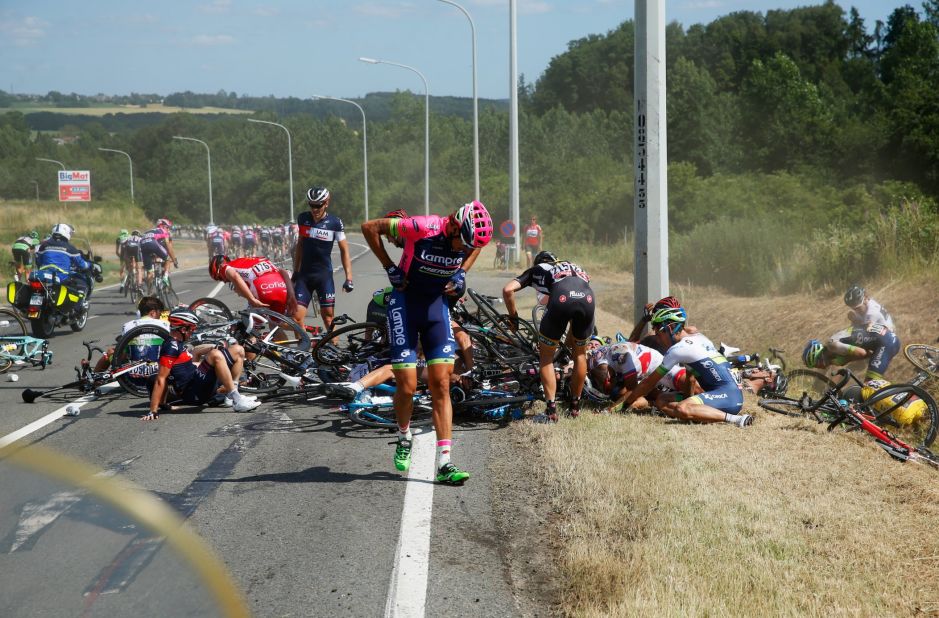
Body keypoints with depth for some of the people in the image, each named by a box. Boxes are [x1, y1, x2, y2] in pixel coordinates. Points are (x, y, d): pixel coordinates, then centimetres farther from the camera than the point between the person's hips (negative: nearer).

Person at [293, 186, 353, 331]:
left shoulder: (335, 223, -6)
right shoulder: (303, 219, 3)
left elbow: (344, 250, -1)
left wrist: (349, 278, -7)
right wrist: (295, 271, 16)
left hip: (324, 275, -3)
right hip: (304, 275, 3)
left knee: (328, 317, -2)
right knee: (297, 316, -7)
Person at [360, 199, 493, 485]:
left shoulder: (469, 238, -11)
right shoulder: (421, 228, -25)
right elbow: (370, 227, -13)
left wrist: (461, 273, 1)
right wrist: (389, 267, -12)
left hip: (437, 304, 4)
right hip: (405, 303, -4)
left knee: (441, 385, -4)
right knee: (407, 386, -7)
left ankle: (445, 464, -6)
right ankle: (404, 438, 24)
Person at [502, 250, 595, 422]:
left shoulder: (536, 270, 32)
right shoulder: (573, 266, 43)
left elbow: (508, 290, 16)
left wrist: (513, 318, 29)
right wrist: (570, 339, 50)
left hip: (561, 299, -3)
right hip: (588, 298, 3)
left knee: (546, 356, 16)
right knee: (580, 354, 25)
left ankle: (551, 408, 8)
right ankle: (575, 405, 31)